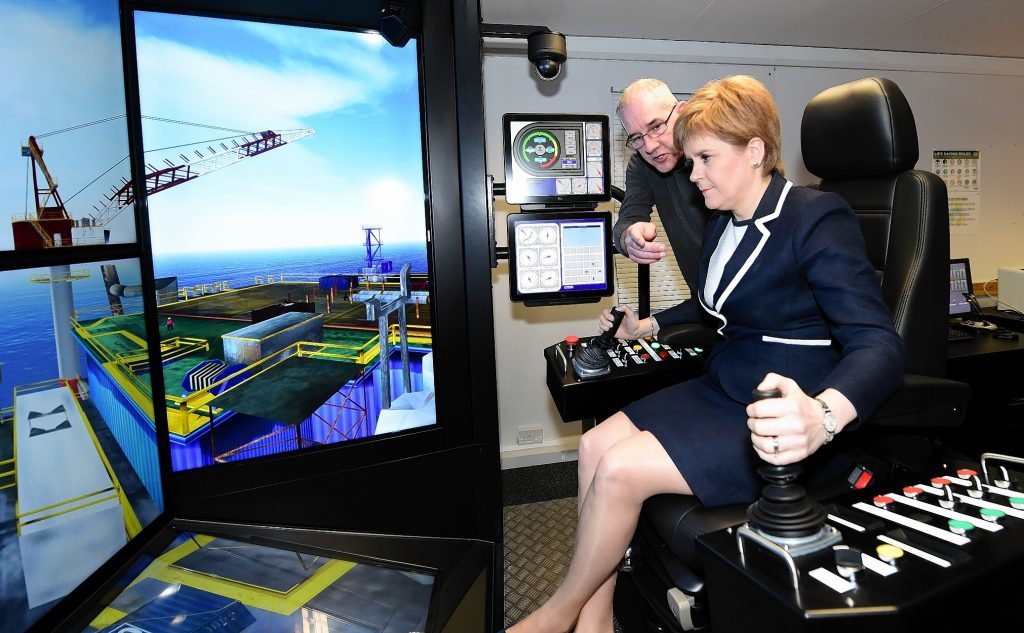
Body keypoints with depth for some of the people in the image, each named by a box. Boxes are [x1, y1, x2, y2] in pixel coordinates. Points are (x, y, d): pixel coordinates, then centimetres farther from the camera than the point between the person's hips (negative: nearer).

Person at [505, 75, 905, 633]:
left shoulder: (817, 218, -16)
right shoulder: (723, 222, 10)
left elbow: (880, 345, -27)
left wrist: (822, 417, -46)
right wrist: (649, 326, 21)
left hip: (779, 422, -8)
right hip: (720, 390, 9)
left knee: (620, 470, -19)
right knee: (596, 444, -6)